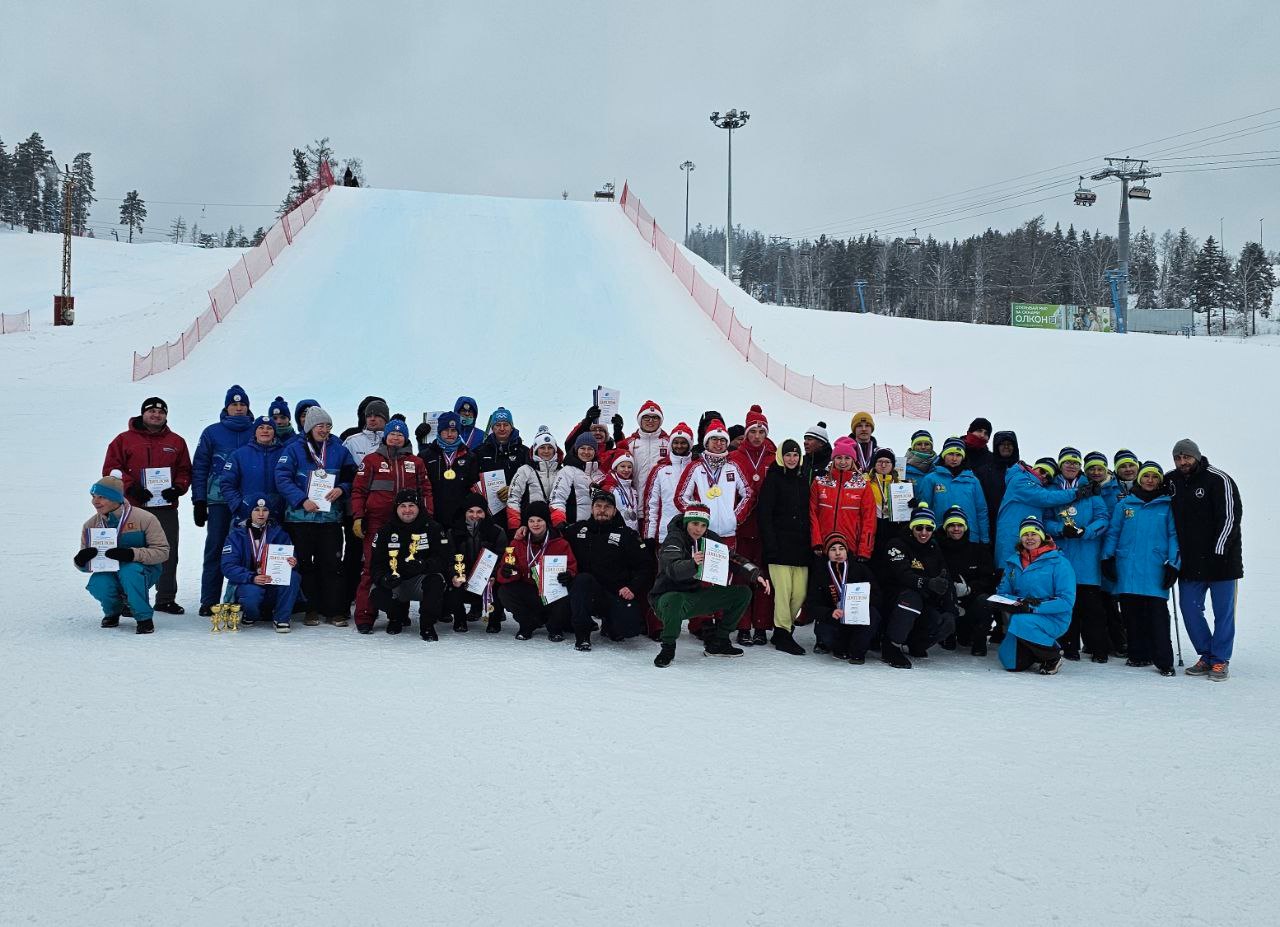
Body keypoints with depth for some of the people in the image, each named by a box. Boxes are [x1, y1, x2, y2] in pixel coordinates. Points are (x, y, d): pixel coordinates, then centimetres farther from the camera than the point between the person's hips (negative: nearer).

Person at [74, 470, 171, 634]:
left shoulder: (144, 519, -15)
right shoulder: (91, 525, 0)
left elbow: (162, 551, -17)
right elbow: (86, 565, 5)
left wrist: (131, 554, -33)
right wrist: (81, 560, -23)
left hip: (143, 572, -4)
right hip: (109, 573, 4)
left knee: (129, 571, -37)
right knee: (98, 585, -29)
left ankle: (144, 617, -15)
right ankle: (113, 611, 8)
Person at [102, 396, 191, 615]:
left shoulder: (176, 442, 12)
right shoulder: (125, 439, 4)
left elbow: (185, 471, 13)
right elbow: (111, 469, 0)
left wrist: (178, 488, -5)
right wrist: (130, 487, -12)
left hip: (166, 508, 3)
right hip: (133, 507, -2)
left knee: (168, 555, 5)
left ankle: (166, 599, 14)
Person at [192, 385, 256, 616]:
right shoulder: (212, 433, 5)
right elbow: (199, 468, 6)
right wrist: (199, 501, -1)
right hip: (219, 500, -1)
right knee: (215, 549, -1)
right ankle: (209, 601, 3)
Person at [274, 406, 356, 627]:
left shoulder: (339, 450, 9)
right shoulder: (293, 449, 0)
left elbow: (352, 476, 12)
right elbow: (282, 478, -8)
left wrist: (341, 489, -9)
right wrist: (302, 500, -18)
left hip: (331, 517, 2)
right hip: (300, 517, -1)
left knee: (332, 564, 1)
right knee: (304, 564, 4)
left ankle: (334, 610, 6)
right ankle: (311, 609, 13)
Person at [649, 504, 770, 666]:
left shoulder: (710, 538, 1)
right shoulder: (674, 539, -18)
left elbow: (734, 559, 3)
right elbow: (672, 570, -36)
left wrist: (755, 575, -15)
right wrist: (693, 563, -56)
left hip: (696, 595, 7)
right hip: (668, 596, -7)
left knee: (743, 593, 1)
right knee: (674, 601, -43)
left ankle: (716, 642, 10)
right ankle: (668, 648, -17)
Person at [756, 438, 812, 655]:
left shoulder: (803, 480, 16)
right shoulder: (773, 479, -1)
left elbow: (809, 513, 19)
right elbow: (763, 514, -7)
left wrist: (811, 543, 10)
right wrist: (770, 544, -14)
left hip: (801, 546, 5)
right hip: (779, 545, -5)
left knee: (800, 593, 2)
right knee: (783, 591, -7)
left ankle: (784, 628, 19)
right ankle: (783, 633, 4)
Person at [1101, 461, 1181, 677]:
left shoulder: (1167, 506, 7)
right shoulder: (1125, 504, 11)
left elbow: (1174, 536, 4)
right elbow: (1113, 533, 14)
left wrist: (1173, 563, -4)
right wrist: (1107, 558, 7)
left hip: (1156, 569, -2)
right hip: (1128, 569, 3)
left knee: (1157, 614, -8)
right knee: (1132, 613, 5)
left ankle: (1164, 661, -5)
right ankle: (1139, 655, 16)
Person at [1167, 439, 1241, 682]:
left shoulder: (1219, 480, -9)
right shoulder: (1171, 482, 6)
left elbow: (1231, 516, -12)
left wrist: (1218, 551, -18)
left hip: (1221, 558, -5)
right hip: (1190, 561, 5)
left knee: (1223, 611, 2)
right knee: (1189, 608, 5)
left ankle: (1220, 660, 10)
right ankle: (1207, 655, 18)